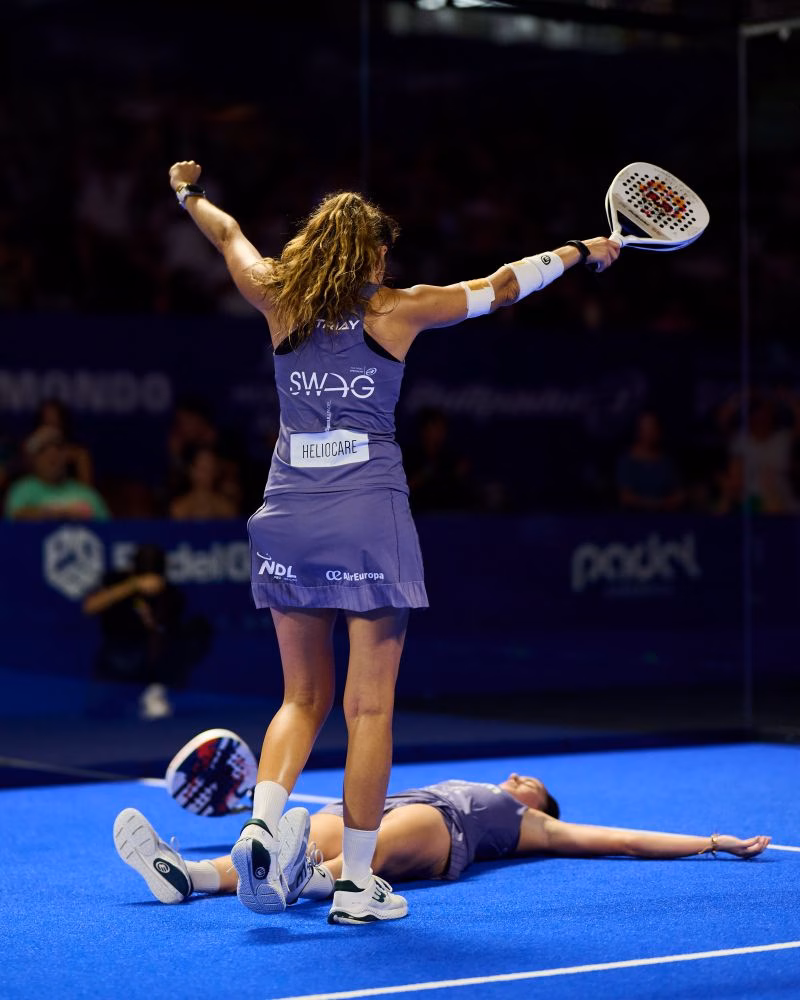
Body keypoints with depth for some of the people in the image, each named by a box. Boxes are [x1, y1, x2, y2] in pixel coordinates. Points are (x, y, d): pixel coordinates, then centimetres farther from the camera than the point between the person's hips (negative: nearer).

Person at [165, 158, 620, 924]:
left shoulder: (280, 305, 6)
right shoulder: (397, 310, 0)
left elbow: (229, 234, 26)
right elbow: (501, 286, 12)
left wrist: (189, 194, 47)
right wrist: (581, 251, 28)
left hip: (286, 516, 4)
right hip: (368, 516, -4)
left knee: (303, 697, 15)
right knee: (369, 707, 2)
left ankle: (260, 825, -7)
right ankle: (356, 882, 3)